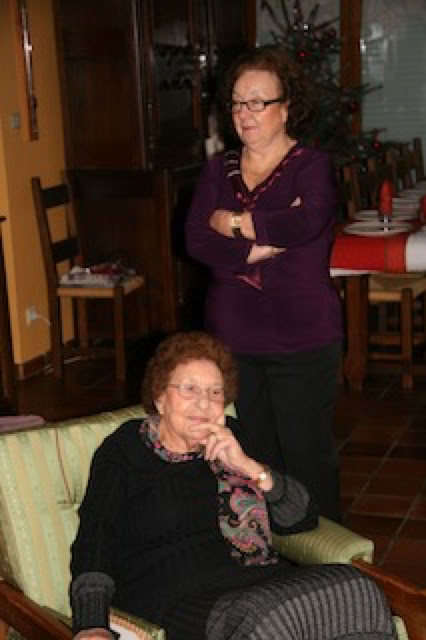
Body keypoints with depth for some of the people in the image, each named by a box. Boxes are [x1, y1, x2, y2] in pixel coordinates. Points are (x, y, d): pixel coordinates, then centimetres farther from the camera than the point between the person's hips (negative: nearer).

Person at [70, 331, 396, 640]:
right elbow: (94, 541, -2)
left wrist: (249, 467, -2)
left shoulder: (234, 439, 20)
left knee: (357, 591, -24)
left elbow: (304, 519, 14)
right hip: (175, 603, -5)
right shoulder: (123, 451, 10)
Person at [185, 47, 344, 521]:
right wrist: (258, 248, -19)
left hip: (300, 340, -4)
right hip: (232, 336, 5)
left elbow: (307, 222, -27)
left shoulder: (312, 167, -6)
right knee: (253, 455, 14)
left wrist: (234, 223, -14)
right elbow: (195, 239, -5)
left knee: (307, 455, 6)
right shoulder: (219, 169, 9)